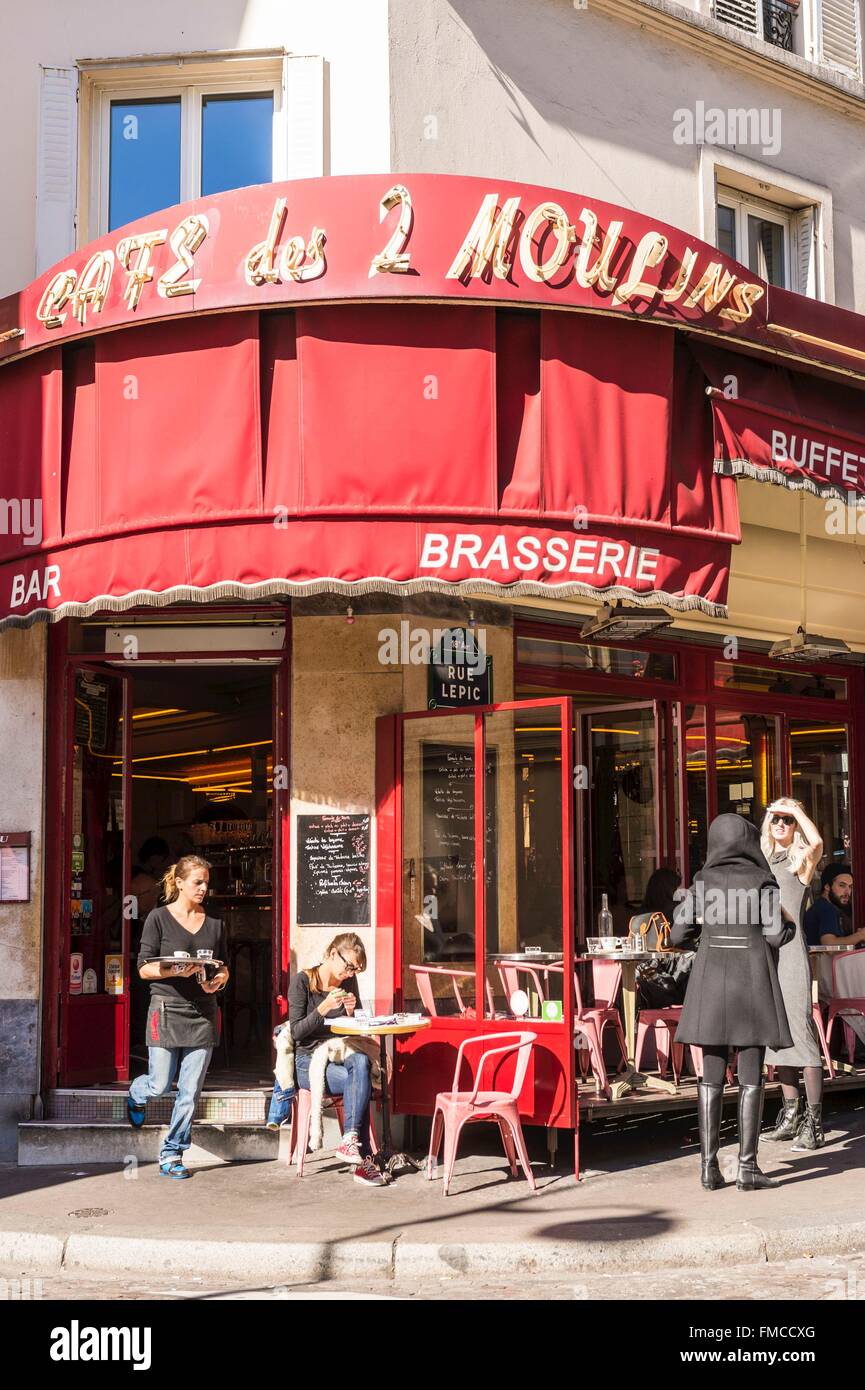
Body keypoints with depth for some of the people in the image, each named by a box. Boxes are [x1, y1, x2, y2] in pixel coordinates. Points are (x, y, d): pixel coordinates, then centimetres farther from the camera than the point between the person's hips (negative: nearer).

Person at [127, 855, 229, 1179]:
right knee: (159, 1084, 0)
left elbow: (223, 966, 18)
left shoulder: (214, 922, 10)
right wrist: (176, 971, -21)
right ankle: (136, 1095, 36)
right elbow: (145, 968, -5)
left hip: (203, 1012, 4)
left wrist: (219, 979, -5)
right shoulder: (159, 918, -3)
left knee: (190, 1091, 2)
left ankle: (172, 1155, 12)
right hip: (167, 1009, -4)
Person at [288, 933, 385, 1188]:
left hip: (342, 1054, 4)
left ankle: (350, 1140, -37)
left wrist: (352, 1012, -7)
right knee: (360, 1082, -31)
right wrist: (323, 1008, -21)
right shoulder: (302, 981, -5)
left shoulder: (348, 982, 10)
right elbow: (296, 1032, -8)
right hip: (309, 1061, -4)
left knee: (361, 1061, -33)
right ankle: (362, 1158, -29)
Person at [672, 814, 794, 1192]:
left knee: (711, 1076, 6)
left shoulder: (703, 881, 3)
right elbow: (776, 934, -13)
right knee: (751, 1077, 2)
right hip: (753, 984, -2)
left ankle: (709, 1164, 4)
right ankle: (747, 1167, 0)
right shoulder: (761, 881, -4)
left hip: (710, 982, 3)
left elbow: (678, 935, 2)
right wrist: (790, 928, 10)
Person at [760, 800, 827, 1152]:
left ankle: (814, 1123, -12)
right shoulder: (762, 862, 17)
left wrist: (796, 809, -12)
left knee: (800, 1027, -12)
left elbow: (817, 842, -23)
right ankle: (790, 1114, 16)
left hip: (791, 951, -6)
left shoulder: (801, 859, 1)